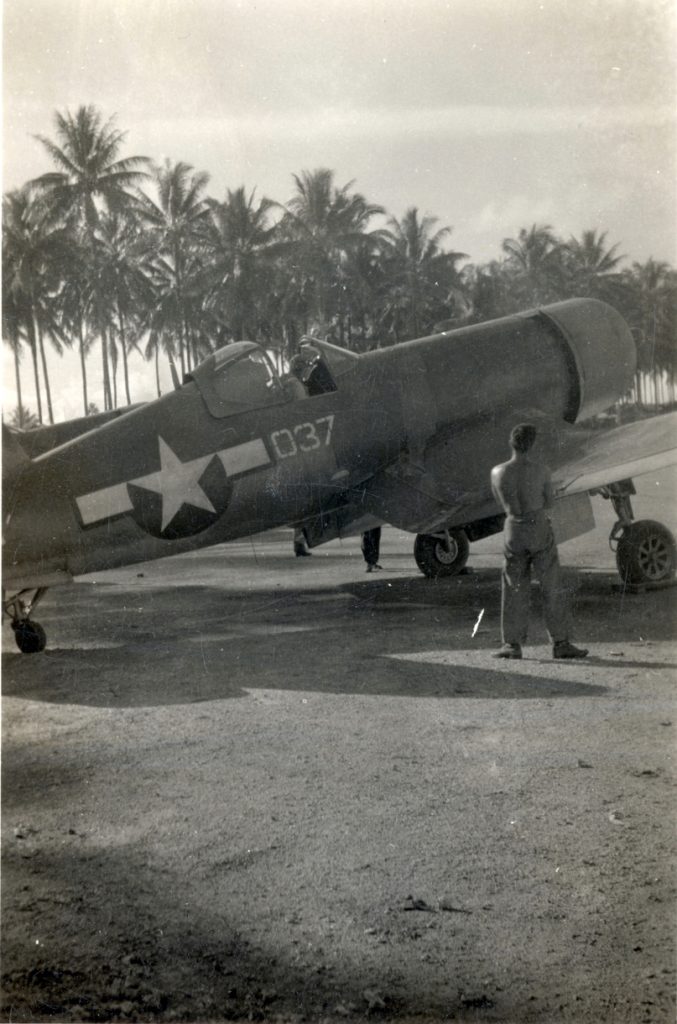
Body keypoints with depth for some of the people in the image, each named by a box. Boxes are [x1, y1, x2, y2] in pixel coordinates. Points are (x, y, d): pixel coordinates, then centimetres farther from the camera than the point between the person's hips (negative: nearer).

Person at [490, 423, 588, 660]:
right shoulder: (541, 469, -11)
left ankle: (512, 644, 11)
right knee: (552, 589, 4)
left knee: (514, 589, 11)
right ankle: (560, 643, 6)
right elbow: (549, 502, 3)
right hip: (540, 530, -2)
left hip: (513, 531, 2)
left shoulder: (498, 472, -5)